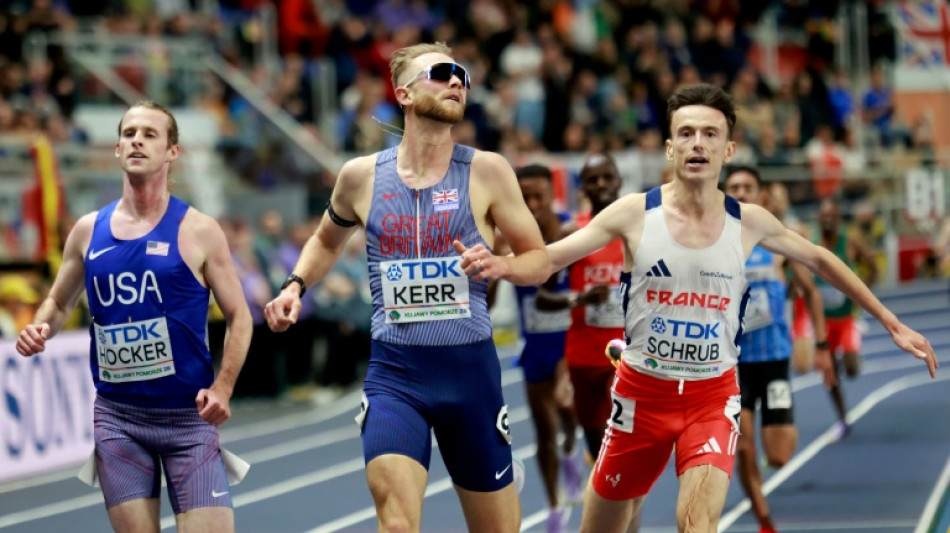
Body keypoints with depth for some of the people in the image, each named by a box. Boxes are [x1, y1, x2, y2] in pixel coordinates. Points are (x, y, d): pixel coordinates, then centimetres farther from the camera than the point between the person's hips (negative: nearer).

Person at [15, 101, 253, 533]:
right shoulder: (88, 230, 7)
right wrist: (40, 328, -3)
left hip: (188, 417, -3)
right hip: (117, 416, 3)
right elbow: (59, 302, 20)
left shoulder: (197, 231, -4)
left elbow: (238, 316, 0)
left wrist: (222, 388, -13)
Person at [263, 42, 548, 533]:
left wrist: (501, 265, -17)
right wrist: (295, 285, 6)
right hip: (393, 371, 0)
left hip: (469, 368, 0)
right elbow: (327, 240, 24)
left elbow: (539, 260, 4)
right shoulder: (362, 176, 4)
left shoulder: (486, 171, -1)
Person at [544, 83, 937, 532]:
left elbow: (820, 260, 13)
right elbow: (544, 259, -10)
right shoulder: (635, 213, -8)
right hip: (642, 392, 0)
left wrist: (892, 324, 15)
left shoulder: (749, 223, -2)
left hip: (714, 395, 0)